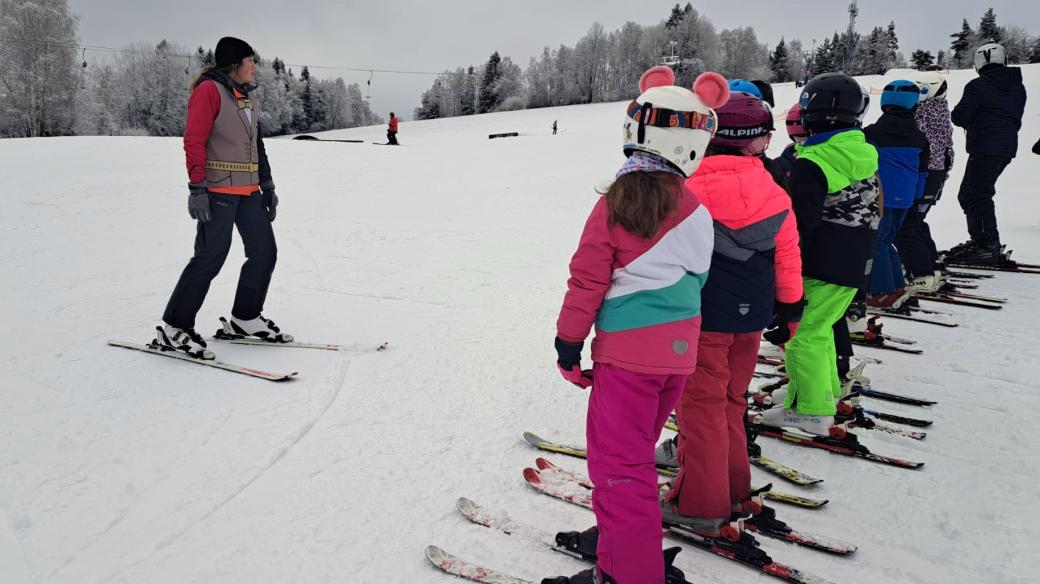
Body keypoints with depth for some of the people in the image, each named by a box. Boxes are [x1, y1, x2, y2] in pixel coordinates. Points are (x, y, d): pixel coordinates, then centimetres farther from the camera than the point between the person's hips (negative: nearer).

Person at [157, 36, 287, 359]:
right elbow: (194, 141, -15)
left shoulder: (247, 98, 19)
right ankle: (174, 327, 2)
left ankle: (245, 318, 22)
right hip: (218, 190, -9)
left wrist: (267, 185, 17)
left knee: (264, 252, 7)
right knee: (210, 257, -9)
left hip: (248, 191, 9)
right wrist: (197, 187, -22)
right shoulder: (209, 90, -8)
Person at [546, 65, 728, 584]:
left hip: (625, 351, -6)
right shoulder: (695, 209, -1)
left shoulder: (615, 203, -14)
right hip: (678, 349, 6)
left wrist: (568, 342, -2)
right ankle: (630, 533, 40)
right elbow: (697, 277, 9)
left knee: (619, 459, 3)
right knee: (638, 448, 23)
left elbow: (587, 280, -11)